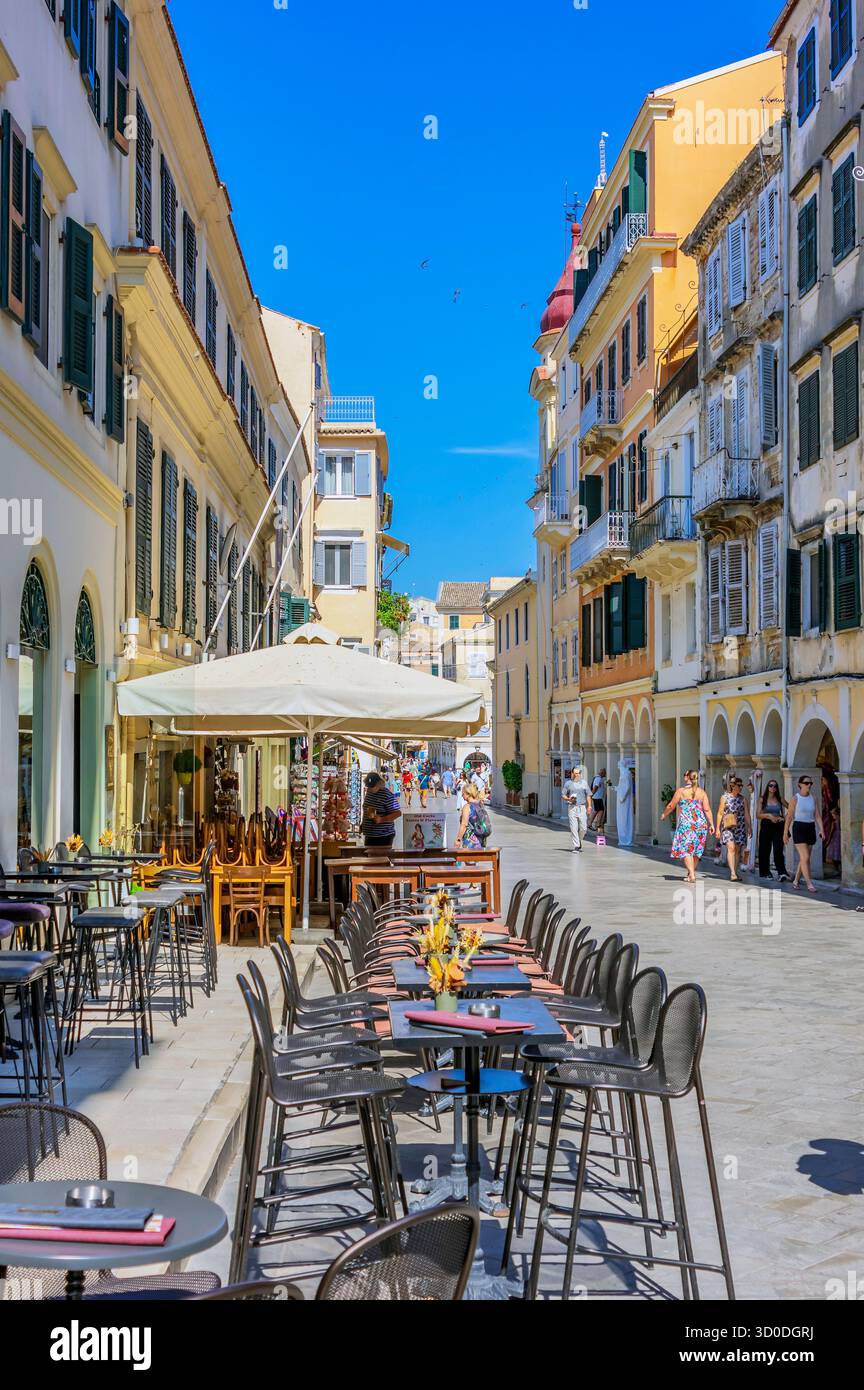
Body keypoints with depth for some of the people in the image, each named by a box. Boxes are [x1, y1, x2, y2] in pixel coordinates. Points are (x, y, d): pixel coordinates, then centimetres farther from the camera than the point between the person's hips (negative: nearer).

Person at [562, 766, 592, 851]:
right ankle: (576, 845, -2)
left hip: (582, 807, 1)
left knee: (583, 828, -1)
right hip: (572, 807, -1)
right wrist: (569, 799, -12)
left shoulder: (584, 782, 11)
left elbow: (588, 795, 9)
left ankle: (579, 840, 26)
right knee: (573, 827, -7)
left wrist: (589, 806, 0)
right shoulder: (568, 783, 7)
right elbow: (563, 795, 9)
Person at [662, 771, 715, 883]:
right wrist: (711, 824, 4)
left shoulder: (681, 791, -3)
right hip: (701, 824, 4)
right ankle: (690, 874, 24)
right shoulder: (702, 792, 6)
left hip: (686, 824, -4)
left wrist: (664, 815, 21)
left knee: (686, 850, -2)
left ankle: (692, 875, -16)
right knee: (696, 851, 15)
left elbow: (671, 806, 4)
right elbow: (707, 809, 1)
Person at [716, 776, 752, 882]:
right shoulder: (725, 797, 4)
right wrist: (718, 828, 2)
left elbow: (746, 814, 13)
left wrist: (749, 827, 4)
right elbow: (720, 813, 5)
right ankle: (732, 873, -25)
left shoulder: (742, 799, 13)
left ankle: (735, 873, 14)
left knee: (738, 850, 3)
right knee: (731, 847, -19)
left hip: (740, 827, 4)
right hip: (728, 826, -4)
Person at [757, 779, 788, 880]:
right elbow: (758, 815, -1)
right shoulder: (763, 799, 3)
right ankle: (765, 872, 17)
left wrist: (783, 818, 0)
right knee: (765, 850, 5)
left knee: (778, 850, -11)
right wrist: (768, 815, -16)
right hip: (766, 825, 0)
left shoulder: (779, 799, 7)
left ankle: (782, 873, -19)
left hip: (778, 826, 0)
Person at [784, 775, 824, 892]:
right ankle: (810, 884, -13)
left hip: (810, 829, 5)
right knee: (805, 857, -13)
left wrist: (821, 830, -11)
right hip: (798, 828, -5)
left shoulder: (813, 798, 7)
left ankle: (796, 881, 24)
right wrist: (785, 833, -3)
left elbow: (817, 816, 2)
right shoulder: (795, 798, -5)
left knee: (804, 858, 10)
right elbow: (789, 816, -3)